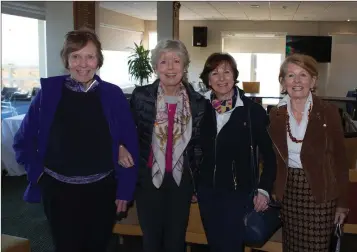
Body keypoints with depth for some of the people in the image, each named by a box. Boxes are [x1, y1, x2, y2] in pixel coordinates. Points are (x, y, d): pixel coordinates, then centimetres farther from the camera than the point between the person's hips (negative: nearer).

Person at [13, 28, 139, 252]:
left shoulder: (113, 95, -5)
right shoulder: (49, 92, -5)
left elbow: (130, 145, -3)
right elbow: (23, 140, 5)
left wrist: (125, 189, -4)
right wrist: (37, 171, -4)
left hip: (102, 190, 1)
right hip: (59, 191, -1)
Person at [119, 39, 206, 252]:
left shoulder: (197, 102, -3)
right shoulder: (141, 95, -8)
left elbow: (198, 144, 6)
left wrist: (198, 182, 9)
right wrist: (121, 148, -14)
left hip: (181, 180, 1)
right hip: (148, 178, -1)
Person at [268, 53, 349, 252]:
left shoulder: (328, 112, -9)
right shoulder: (275, 115, 0)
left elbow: (340, 159, -5)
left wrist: (342, 202, -5)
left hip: (320, 192, -3)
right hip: (288, 192, 3)